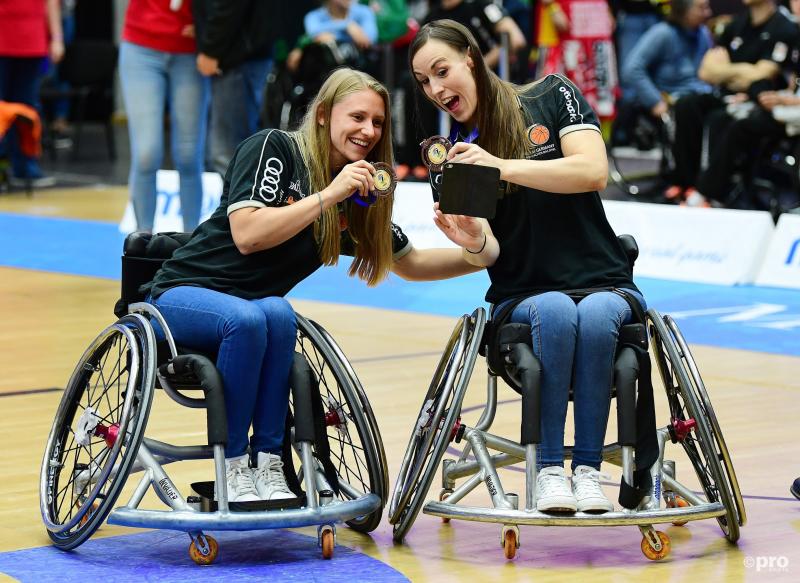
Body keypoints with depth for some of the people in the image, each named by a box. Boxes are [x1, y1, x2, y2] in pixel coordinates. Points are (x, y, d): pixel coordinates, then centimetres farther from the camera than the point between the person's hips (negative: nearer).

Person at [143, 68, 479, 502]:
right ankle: (234, 471, -25)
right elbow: (247, 235, -23)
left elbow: (409, 263, 17)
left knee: (277, 314, -33)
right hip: (182, 295, -5)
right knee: (248, 318, -38)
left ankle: (267, 466, -25)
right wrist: (328, 195, -23)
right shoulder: (272, 148, -11)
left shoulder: (361, 196, 7)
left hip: (253, 309, 5)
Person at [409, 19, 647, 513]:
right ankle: (550, 469, -32)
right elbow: (489, 254, -3)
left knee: (594, 315, -35)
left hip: (603, 286, -1)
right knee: (555, 310, -34)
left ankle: (588, 468, -30)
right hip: (523, 300, 1)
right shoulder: (452, 155, 9)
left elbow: (593, 171, -15)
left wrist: (505, 167, -24)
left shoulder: (553, 98, 3)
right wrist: (473, 242, -28)